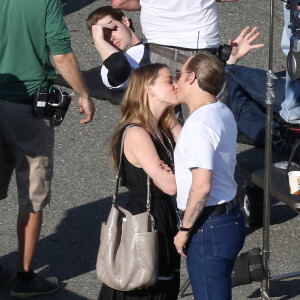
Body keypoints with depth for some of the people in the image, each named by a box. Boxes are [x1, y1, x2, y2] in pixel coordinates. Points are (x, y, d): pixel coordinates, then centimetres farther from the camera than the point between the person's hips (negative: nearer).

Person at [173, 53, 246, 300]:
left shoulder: (199, 125, -21)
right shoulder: (224, 113, 9)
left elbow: (202, 185, -27)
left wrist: (185, 230, -18)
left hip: (208, 226, -10)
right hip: (230, 218, 10)